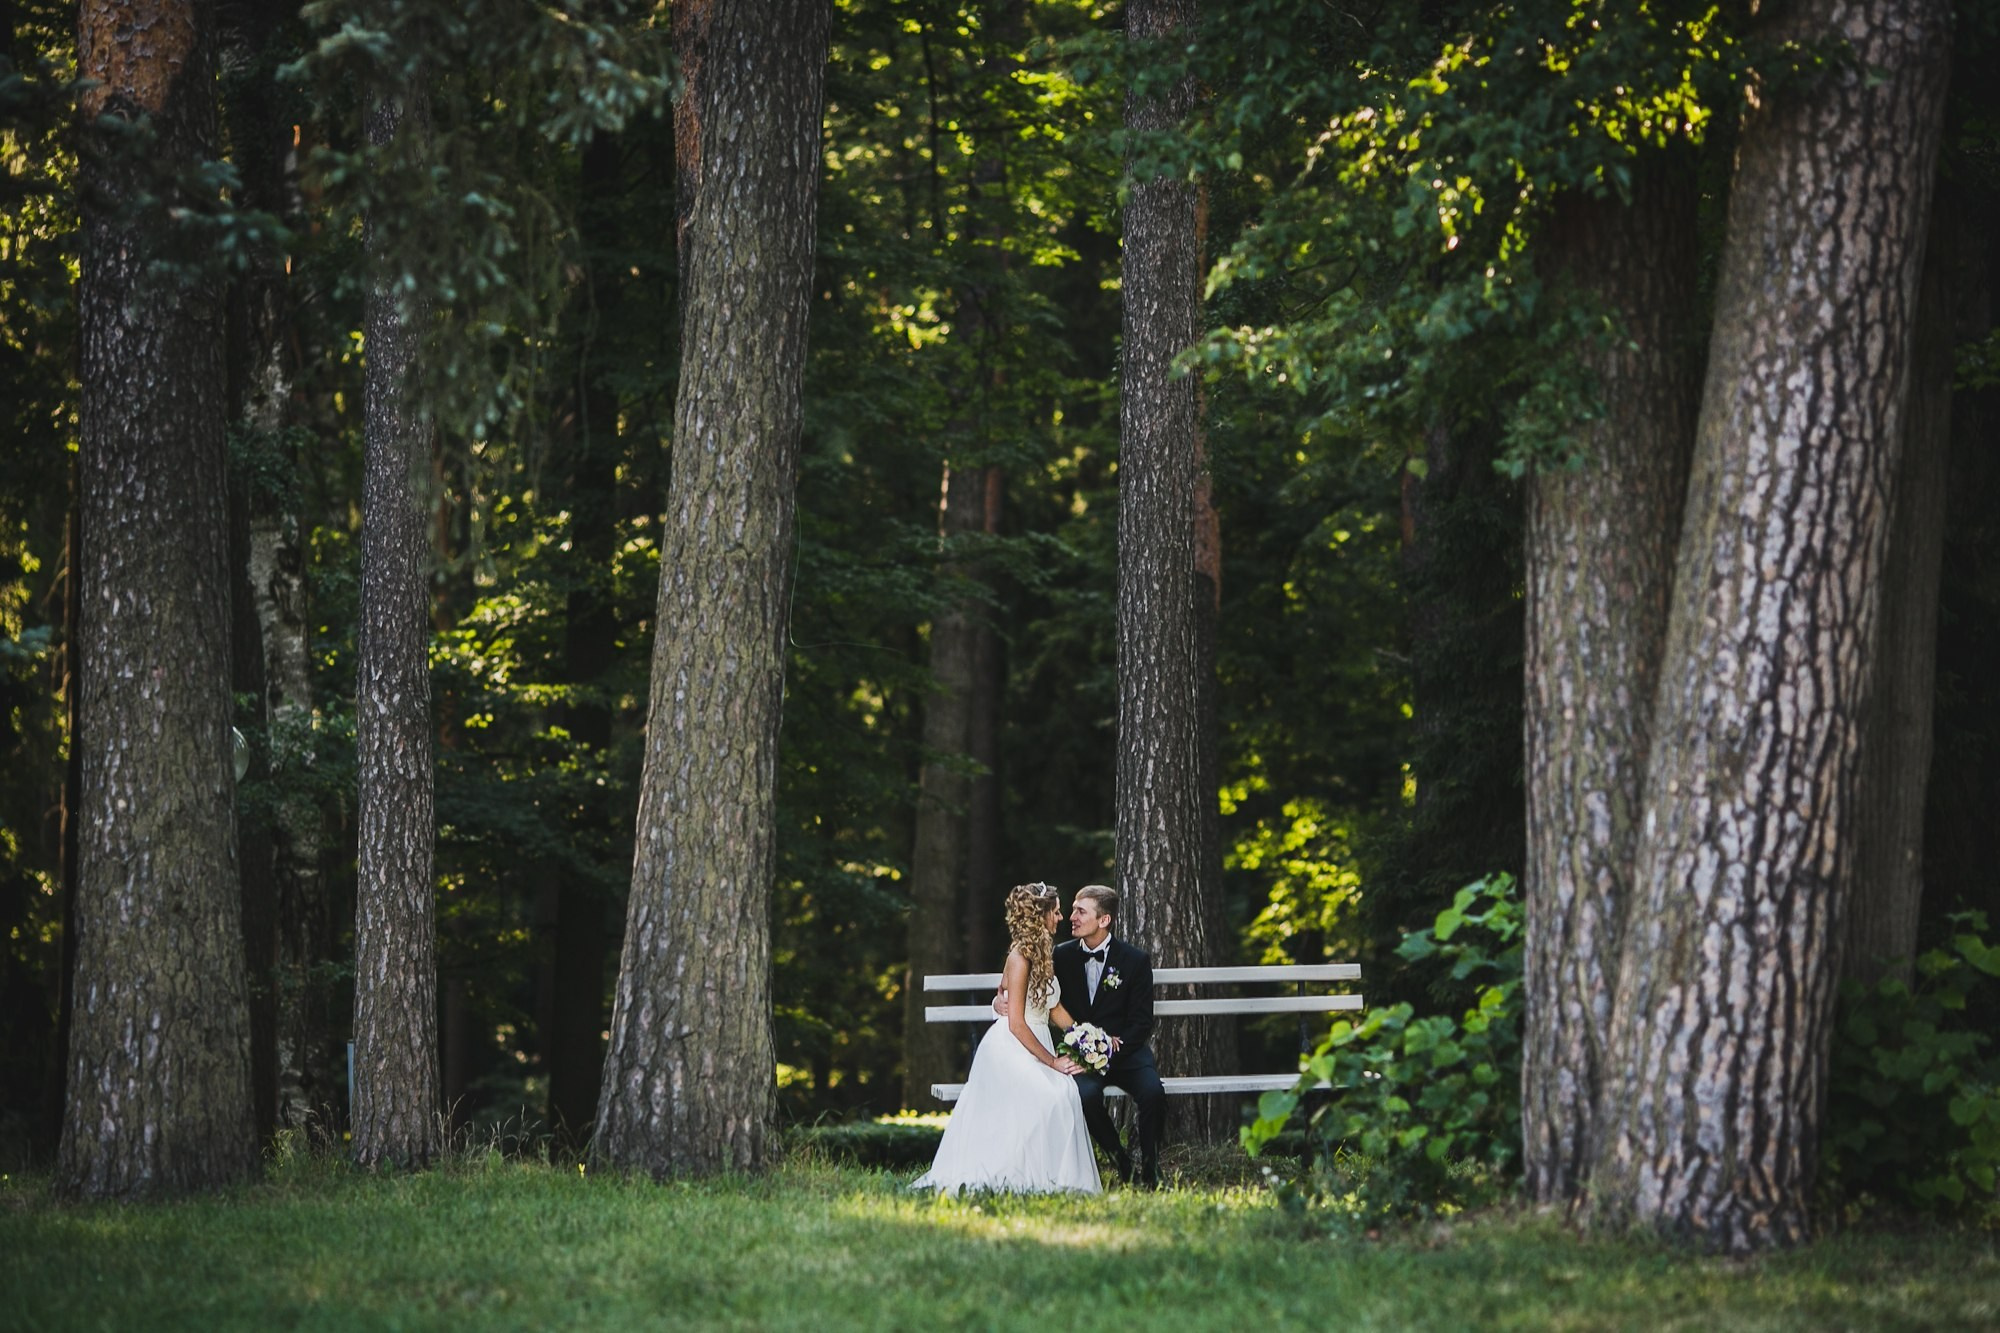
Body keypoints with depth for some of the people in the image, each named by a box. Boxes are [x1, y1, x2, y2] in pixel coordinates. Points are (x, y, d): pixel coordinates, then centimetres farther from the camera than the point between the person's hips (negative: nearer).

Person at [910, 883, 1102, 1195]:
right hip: (1011, 1048, -8)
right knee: (1050, 1094, -32)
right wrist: (1052, 1062, -15)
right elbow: (1016, 1024, -17)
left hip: (1037, 1045, 8)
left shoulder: (1042, 953, 14)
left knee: (1067, 1090, -21)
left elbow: (1055, 1007, 22)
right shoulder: (1020, 956, -13)